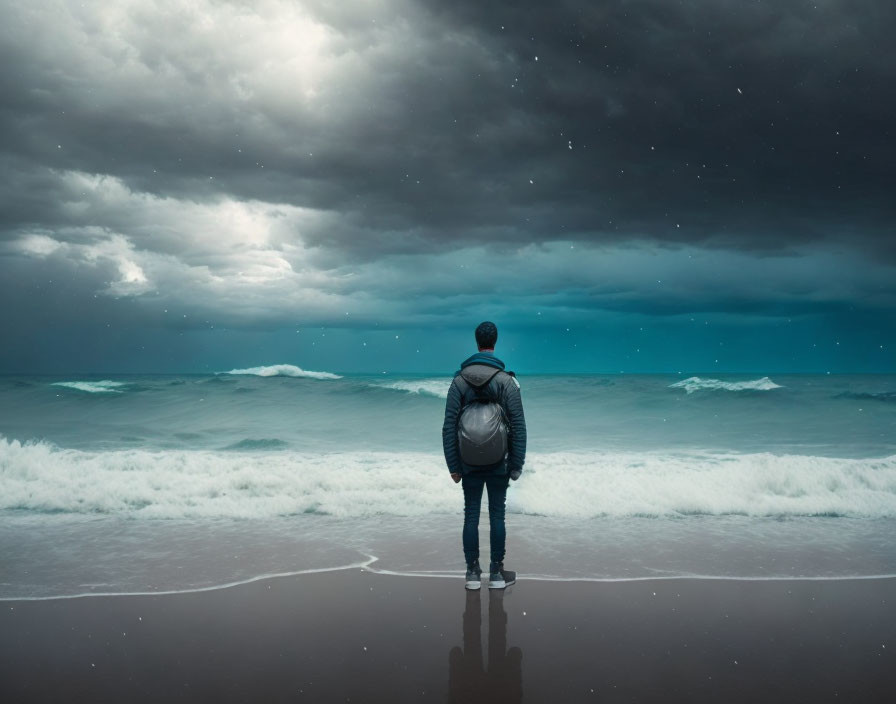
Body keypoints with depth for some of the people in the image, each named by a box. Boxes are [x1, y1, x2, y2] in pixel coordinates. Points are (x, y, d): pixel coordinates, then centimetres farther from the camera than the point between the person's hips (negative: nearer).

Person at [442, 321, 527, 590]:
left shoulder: (459, 380, -4)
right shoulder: (506, 381, -8)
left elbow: (449, 426, -5)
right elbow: (518, 427, -9)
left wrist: (453, 465, 1)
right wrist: (517, 465, -2)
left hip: (469, 463, 1)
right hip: (499, 463, -1)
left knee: (471, 515, 8)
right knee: (497, 515, 7)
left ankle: (473, 573, 12)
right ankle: (497, 573, 13)